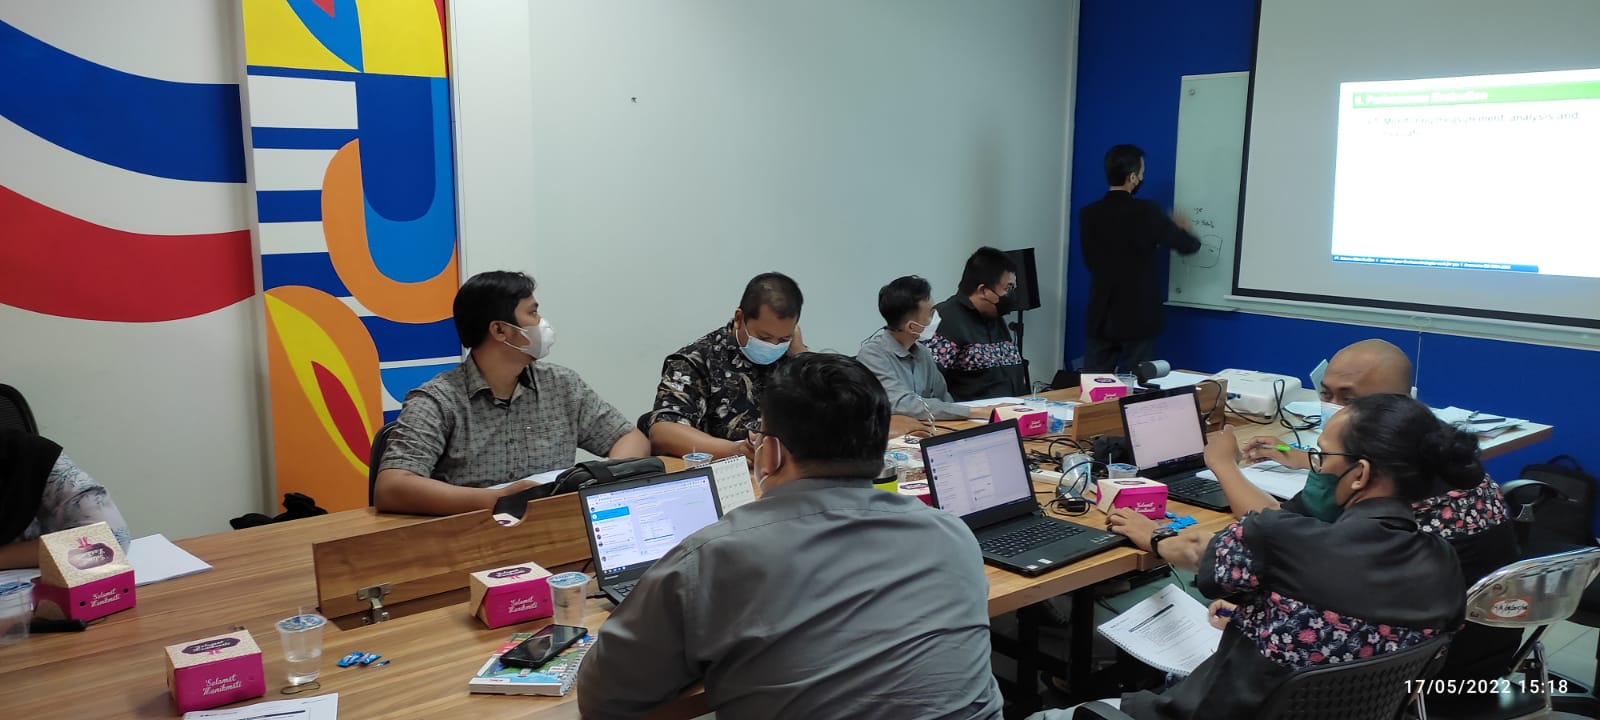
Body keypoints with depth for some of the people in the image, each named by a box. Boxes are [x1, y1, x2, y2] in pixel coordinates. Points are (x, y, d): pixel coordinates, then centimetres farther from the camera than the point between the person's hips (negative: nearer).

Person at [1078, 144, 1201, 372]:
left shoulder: (1088, 214, -1)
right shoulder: (1146, 212, -12)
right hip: (1138, 319, -3)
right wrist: (1182, 228, 22)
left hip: (1100, 319, 3)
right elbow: (1188, 246, -2)